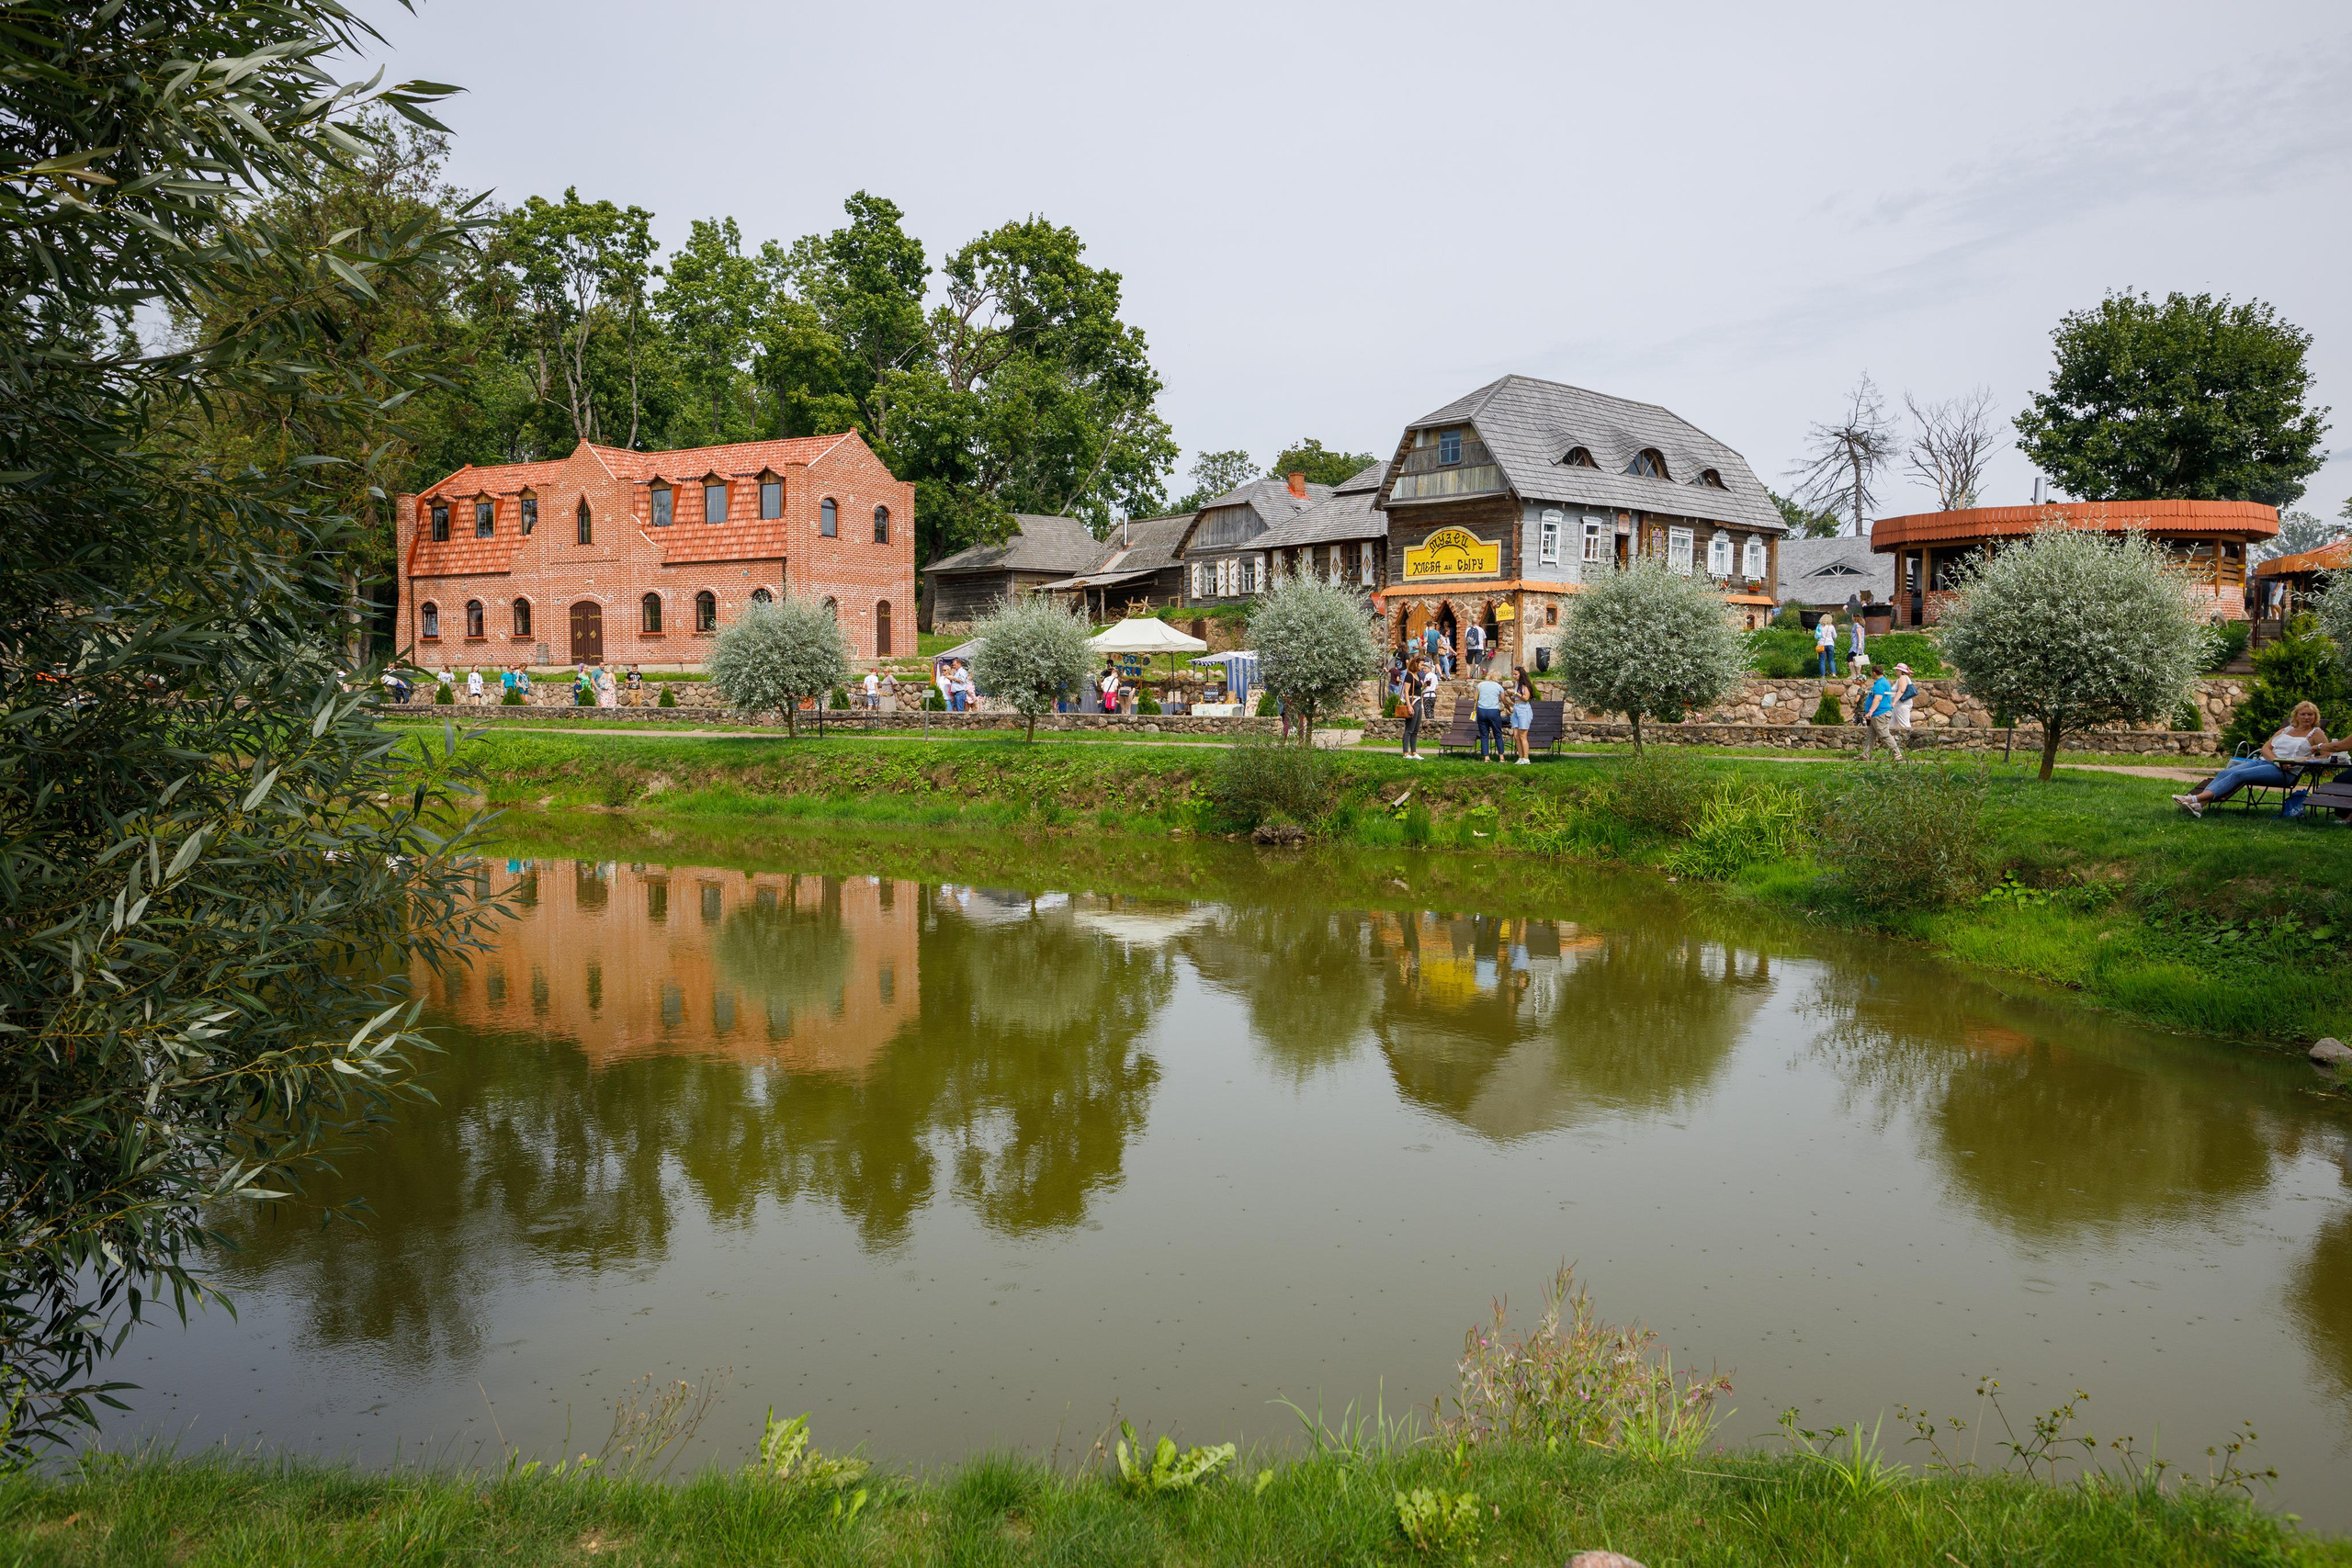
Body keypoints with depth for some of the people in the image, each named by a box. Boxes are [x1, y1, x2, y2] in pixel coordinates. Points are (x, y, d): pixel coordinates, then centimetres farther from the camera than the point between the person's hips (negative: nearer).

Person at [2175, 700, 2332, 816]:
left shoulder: (2316, 733, 13)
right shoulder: (2285, 730, 27)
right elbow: (2265, 748, 15)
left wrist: (2304, 760, -12)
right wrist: (2276, 760, -6)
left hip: (2285, 771, -6)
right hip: (2263, 761, 6)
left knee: (2238, 775, -29)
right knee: (2224, 773, -22)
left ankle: (2195, 798, -44)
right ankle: (2198, 805, -43)